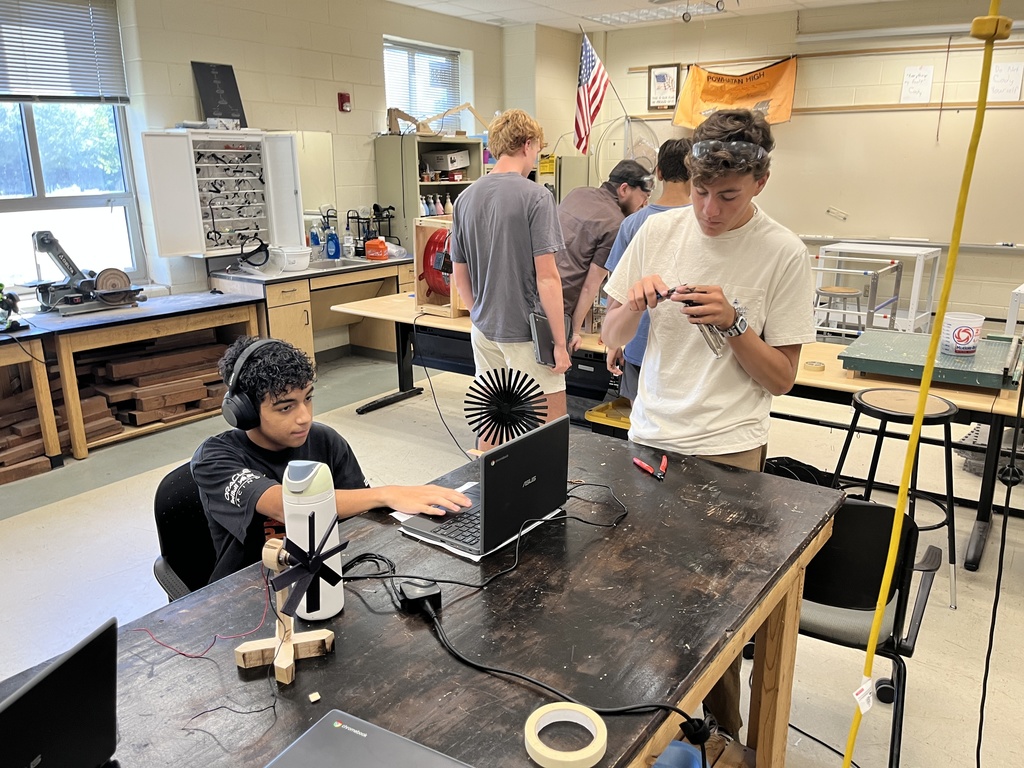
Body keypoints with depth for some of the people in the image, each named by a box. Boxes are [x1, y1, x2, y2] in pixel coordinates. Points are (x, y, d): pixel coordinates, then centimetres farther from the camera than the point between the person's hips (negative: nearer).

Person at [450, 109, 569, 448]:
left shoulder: (465, 198, 5)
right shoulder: (535, 197, -13)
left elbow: (459, 274, 11)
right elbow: (546, 277, -16)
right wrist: (560, 343, -11)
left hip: (484, 330, 7)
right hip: (526, 333, -6)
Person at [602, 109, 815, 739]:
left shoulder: (784, 254, -8)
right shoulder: (659, 231, 1)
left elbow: (782, 379, -5)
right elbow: (613, 339, 8)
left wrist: (733, 322, -19)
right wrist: (635, 304, -13)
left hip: (729, 451, -3)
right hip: (649, 438, 3)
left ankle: (723, 733, 30)